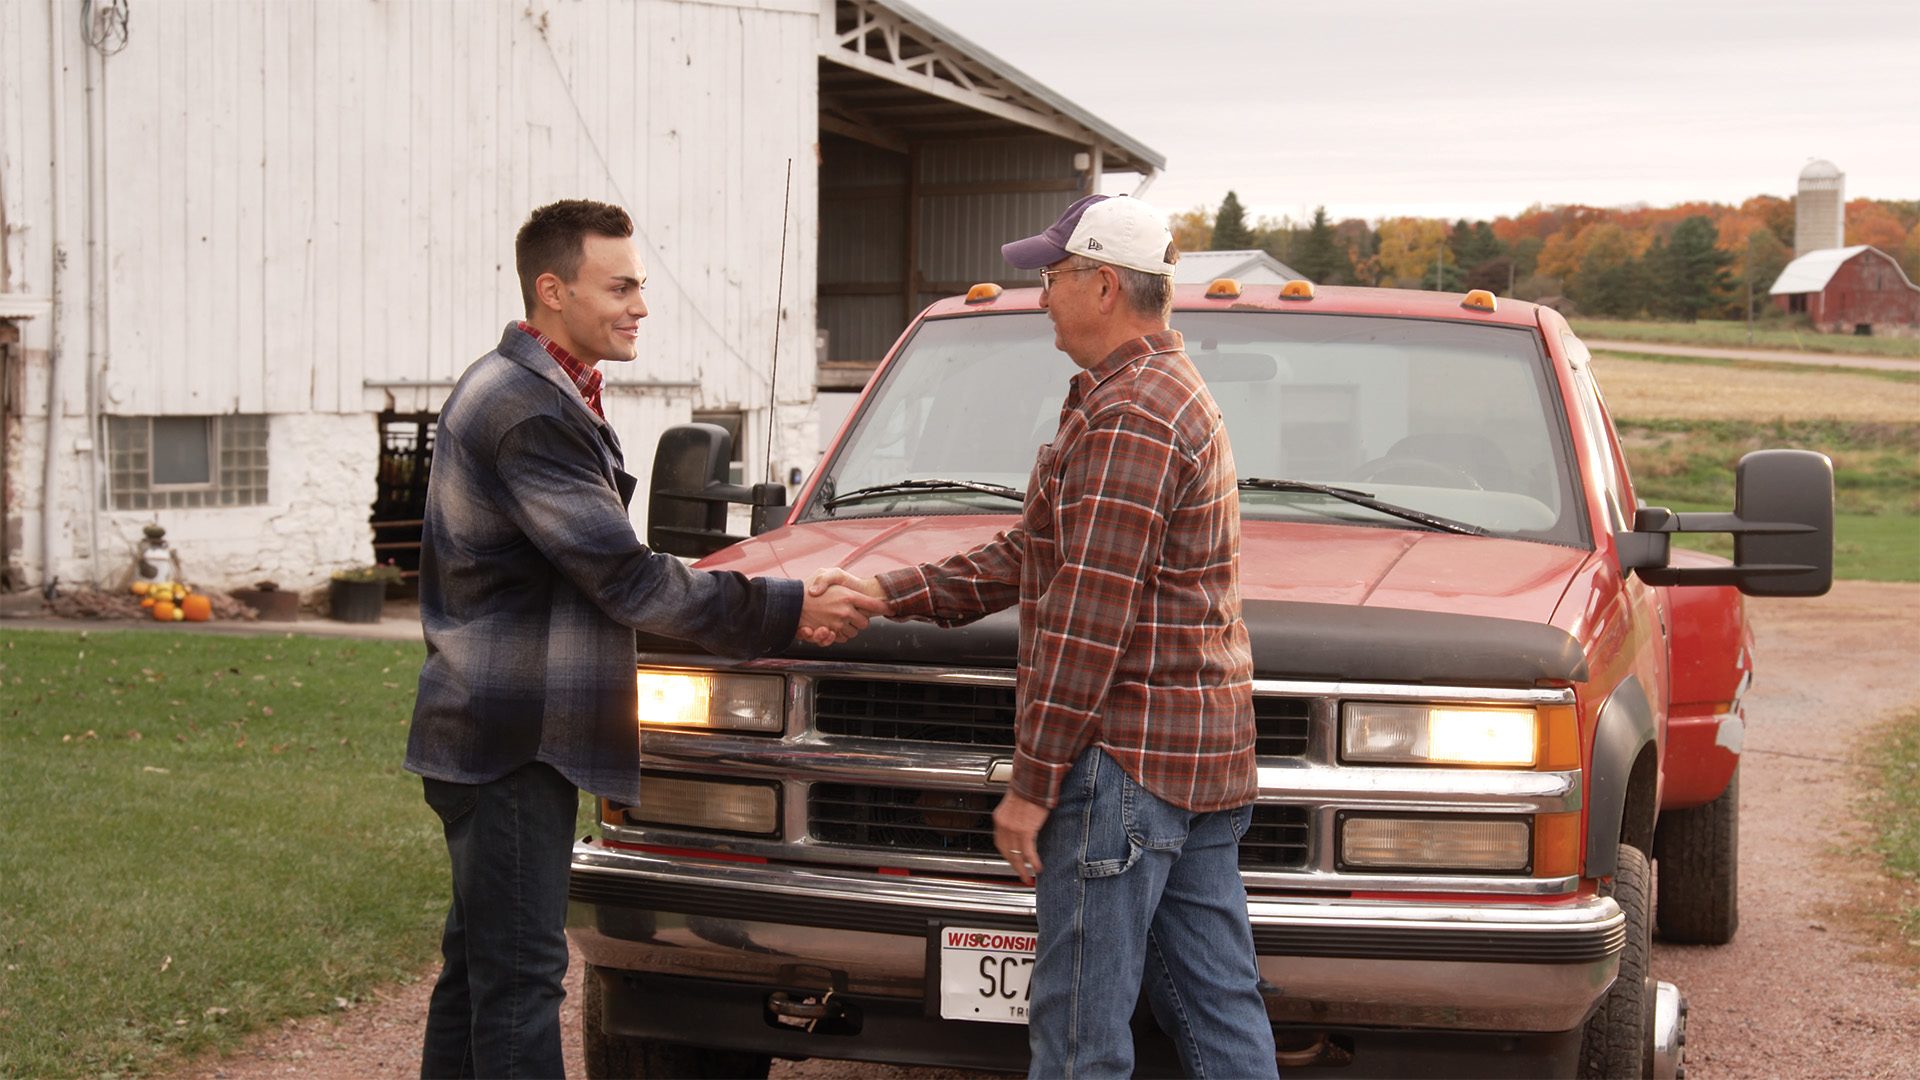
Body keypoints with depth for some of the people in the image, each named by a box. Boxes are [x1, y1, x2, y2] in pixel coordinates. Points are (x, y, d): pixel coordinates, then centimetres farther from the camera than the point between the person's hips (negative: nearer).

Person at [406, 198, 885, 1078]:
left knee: (480, 963, 16)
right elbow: (624, 578, -20)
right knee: (517, 973, -8)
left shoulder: (527, 392, 16)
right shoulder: (527, 412, -19)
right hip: (508, 741, -11)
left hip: (500, 734, 11)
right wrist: (784, 611, -15)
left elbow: (600, 570, 22)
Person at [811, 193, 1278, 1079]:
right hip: (1202, 752, 11)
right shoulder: (1171, 393, 20)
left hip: (1129, 749, -11)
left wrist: (1031, 782, -16)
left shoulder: (1127, 416, -15)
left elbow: (1089, 618, -19)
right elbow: (1029, 558, 21)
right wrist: (886, 592, 15)